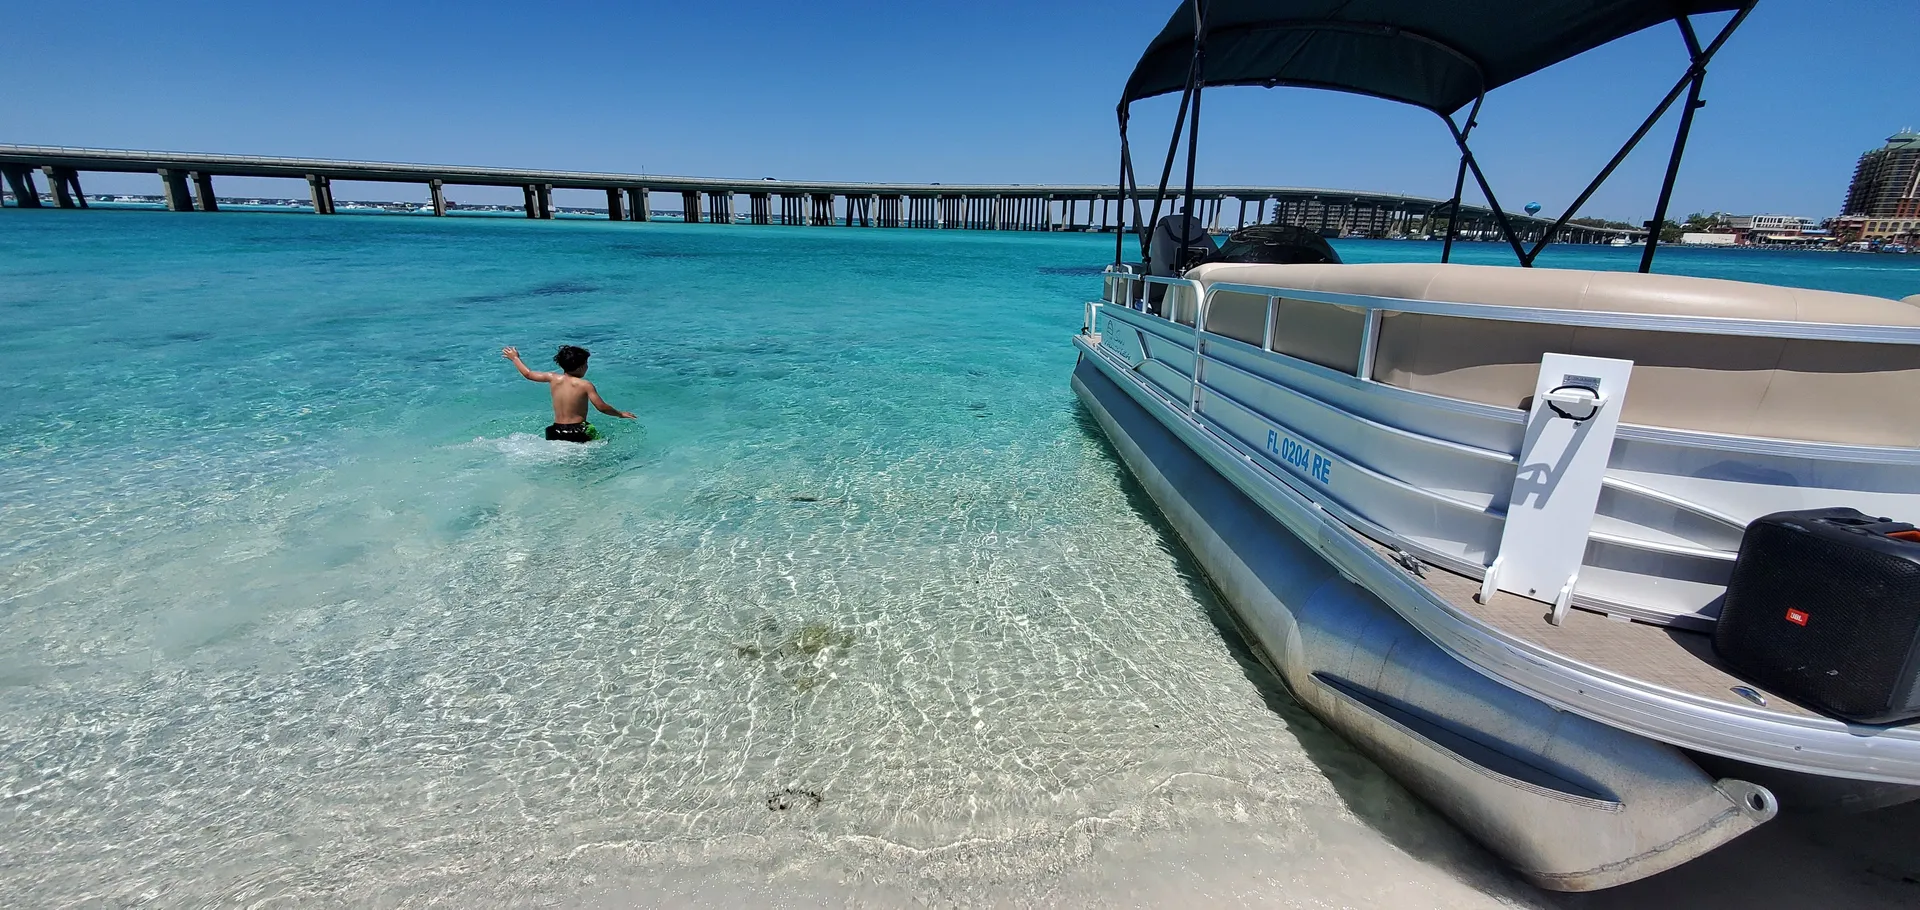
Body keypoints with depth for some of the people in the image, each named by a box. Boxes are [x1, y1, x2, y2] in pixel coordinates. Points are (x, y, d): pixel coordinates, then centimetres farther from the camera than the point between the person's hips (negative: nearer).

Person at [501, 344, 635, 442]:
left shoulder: (553, 378, 5)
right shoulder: (585, 385, -9)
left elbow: (528, 374, 21)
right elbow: (602, 407, -11)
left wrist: (515, 358, 38)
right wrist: (620, 413, 6)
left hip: (556, 432, 5)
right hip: (577, 432, -5)